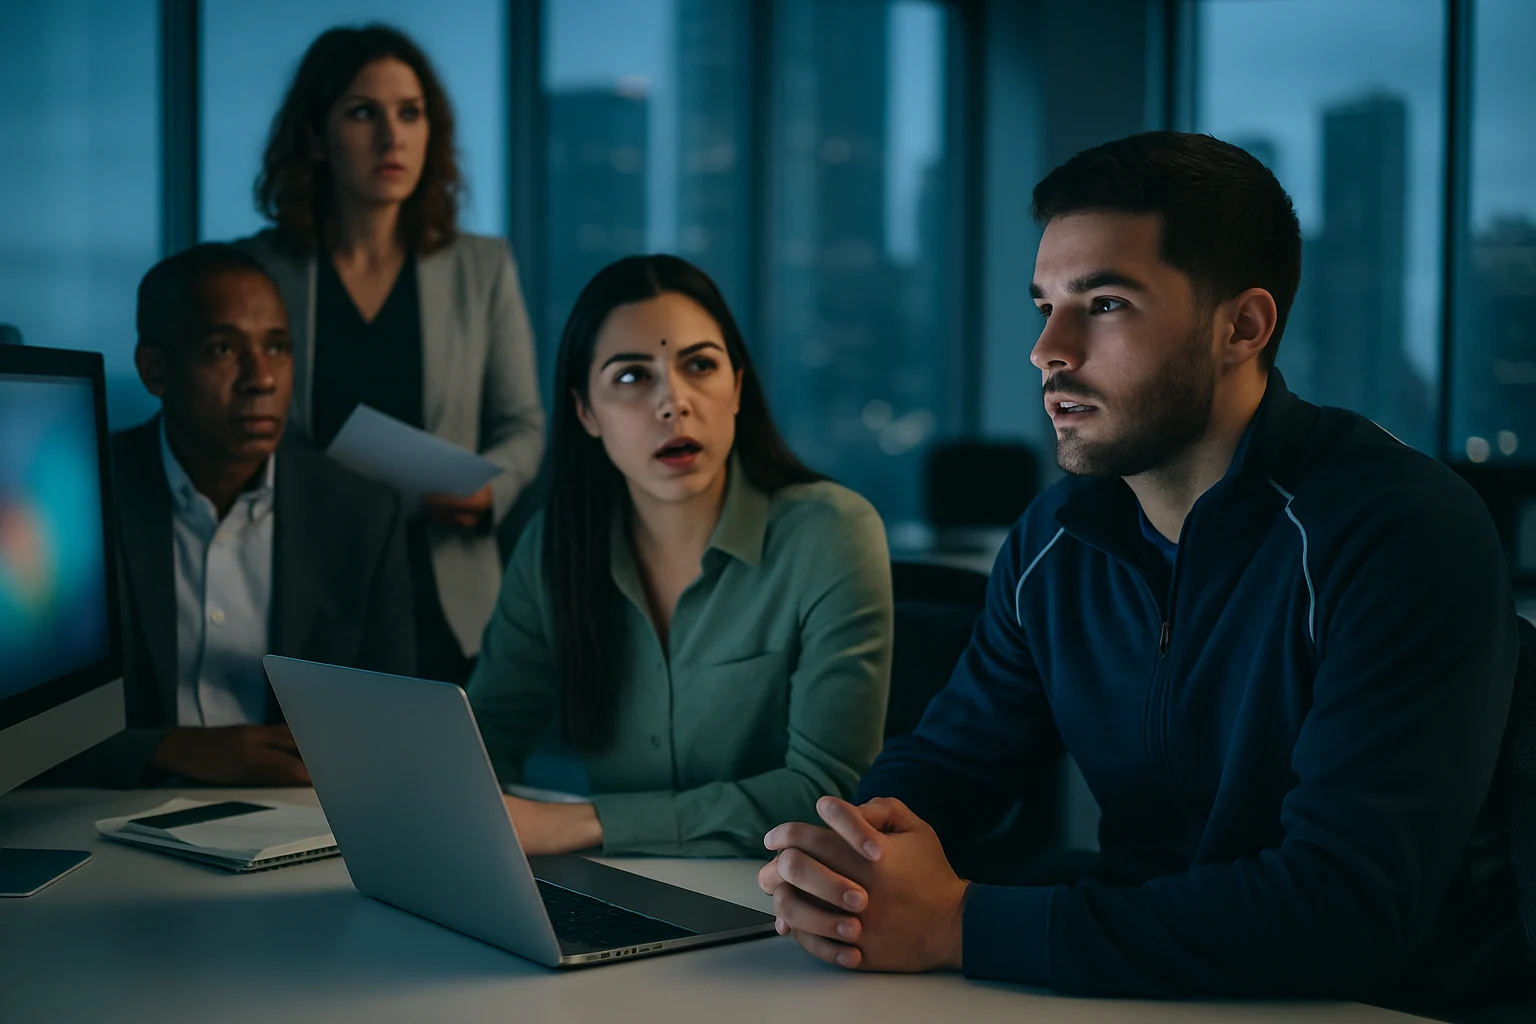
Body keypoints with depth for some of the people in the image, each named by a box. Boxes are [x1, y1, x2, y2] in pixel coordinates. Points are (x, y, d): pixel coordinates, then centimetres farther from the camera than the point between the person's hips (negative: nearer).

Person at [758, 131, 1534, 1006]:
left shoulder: (1404, 534, -18)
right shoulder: (1055, 539, 4)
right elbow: (948, 756, 11)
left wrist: (955, 923, -27)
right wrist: (854, 848, -15)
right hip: (1152, 997, 5)